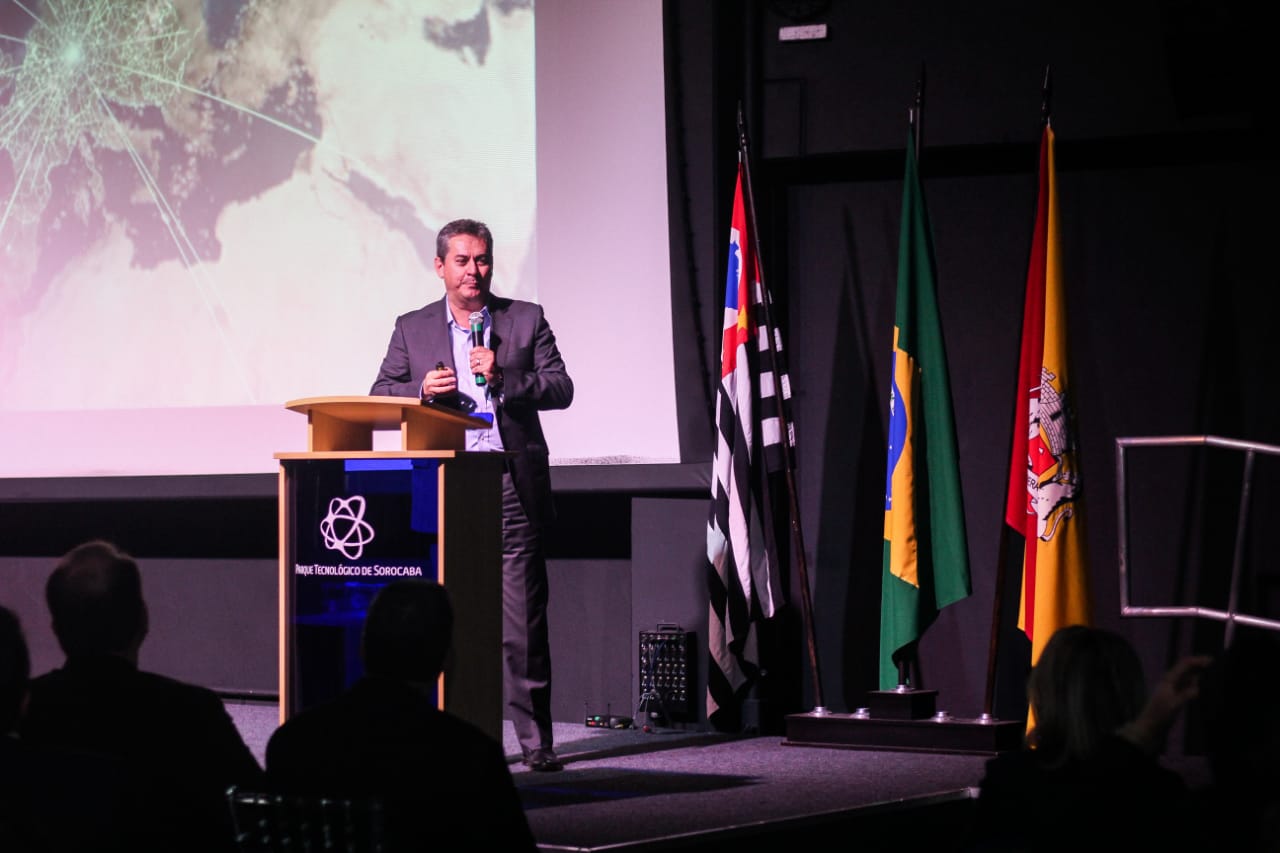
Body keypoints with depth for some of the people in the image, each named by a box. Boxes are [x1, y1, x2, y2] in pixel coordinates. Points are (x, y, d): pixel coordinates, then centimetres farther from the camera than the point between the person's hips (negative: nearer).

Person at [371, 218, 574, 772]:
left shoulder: (526, 320, 9)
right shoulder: (412, 329, 13)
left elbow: (561, 389, 3)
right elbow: (380, 397, 13)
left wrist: (502, 377, -12)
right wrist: (422, 391, -7)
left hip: (512, 487, -1)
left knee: (523, 620, -4)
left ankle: (535, 740, 0)